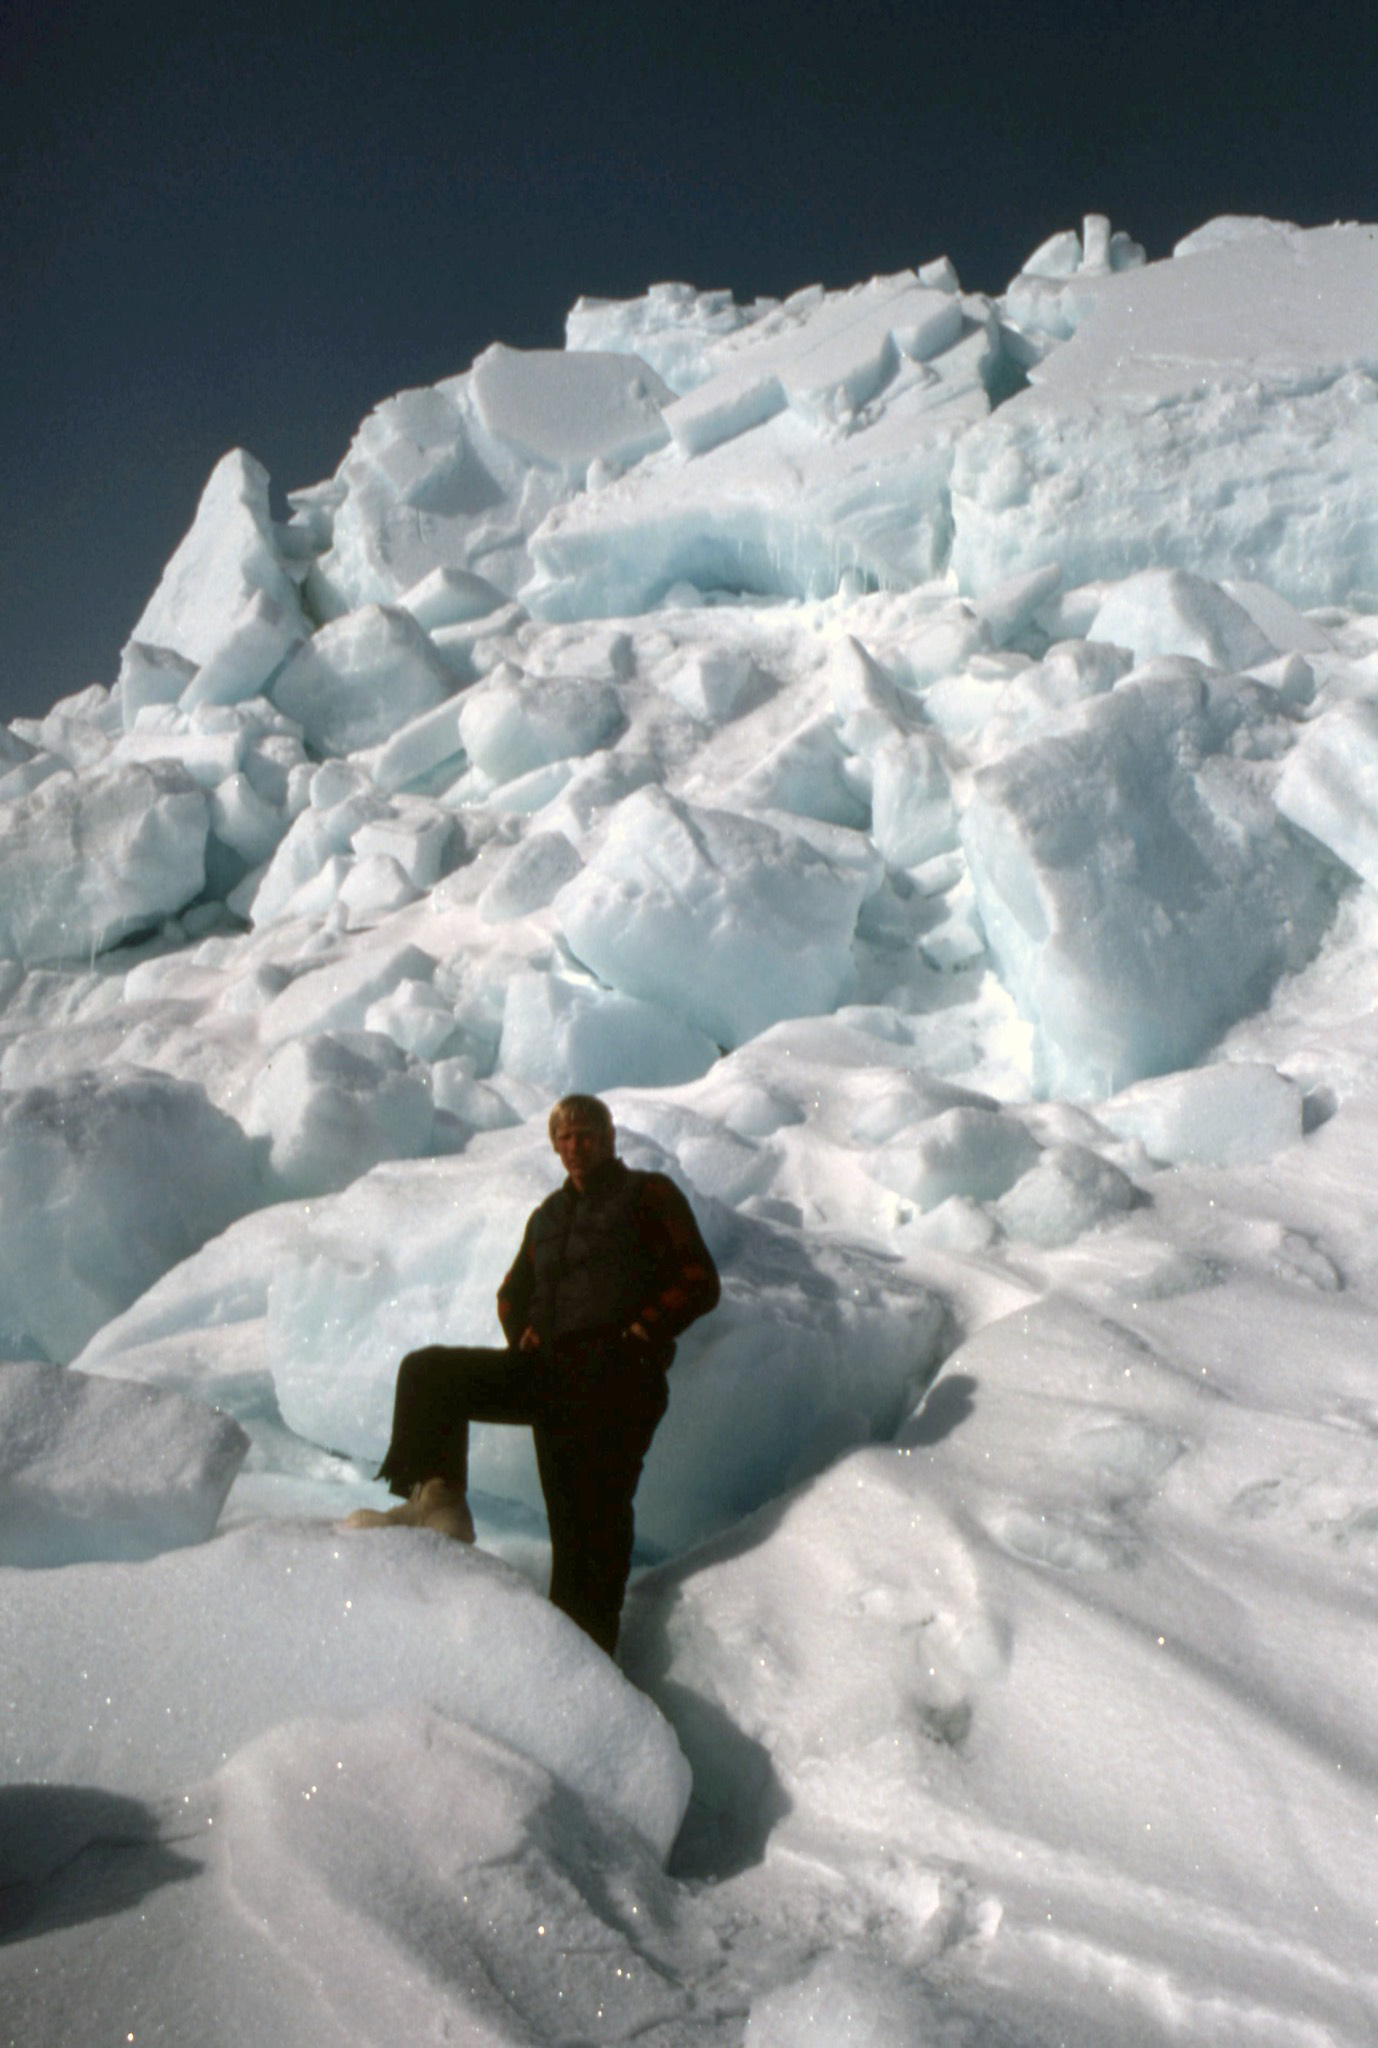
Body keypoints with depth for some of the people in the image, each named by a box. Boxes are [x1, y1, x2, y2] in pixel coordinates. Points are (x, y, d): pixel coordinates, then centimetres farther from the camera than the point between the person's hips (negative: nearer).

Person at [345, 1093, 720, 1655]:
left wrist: (643, 1329, -12)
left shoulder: (650, 1196, 9)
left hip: (614, 1375, -6)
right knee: (428, 1372, -9)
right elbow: (513, 1292, 35)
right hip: (548, 1371, 6)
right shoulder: (548, 1215, 26)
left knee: (593, 1516, -16)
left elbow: (699, 1282, 1)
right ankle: (436, 1504, -18)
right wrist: (522, 1332, 12)